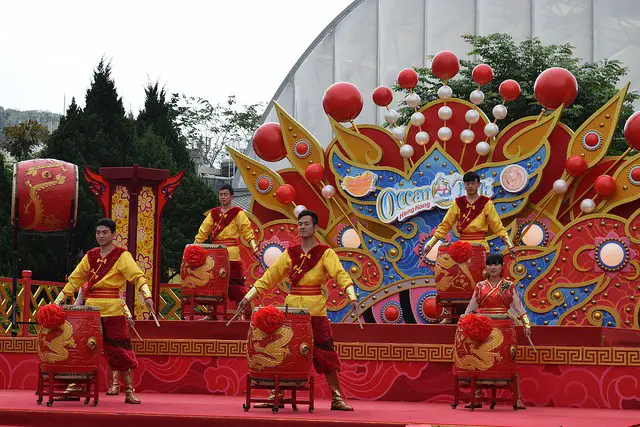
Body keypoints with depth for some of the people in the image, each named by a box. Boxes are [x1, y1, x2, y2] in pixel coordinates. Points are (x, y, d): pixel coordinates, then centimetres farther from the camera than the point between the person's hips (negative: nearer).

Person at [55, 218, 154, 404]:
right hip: (91, 308, 4)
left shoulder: (122, 256, 0)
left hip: (113, 310, -4)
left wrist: (147, 295, -28)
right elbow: (75, 279, 18)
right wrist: (59, 300, 13)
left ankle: (129, 392, 4)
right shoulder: (90, 256, 14)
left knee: (119, 352, -2)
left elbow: (137, 276, -12)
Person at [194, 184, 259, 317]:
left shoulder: (238, 213, 2)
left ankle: (247, 313, -3)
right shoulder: (213, 213, 16)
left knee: (236, 285, -8)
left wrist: (255, 250, -13)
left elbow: (247, 231, -4)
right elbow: (202, 232, 17)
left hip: (232, 255, -5)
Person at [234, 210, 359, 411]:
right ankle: (275, 396, 11)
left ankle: (336, 398, 2)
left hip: (315, 310, -3)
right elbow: (269, 277, 11)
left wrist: (352, 297, -29)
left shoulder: (325, 253, 0)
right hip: (291, 307, 3)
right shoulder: (290, 253, 10)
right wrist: (248, 297, 5)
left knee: (325, 354, -4)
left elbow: (340, 274, -13)